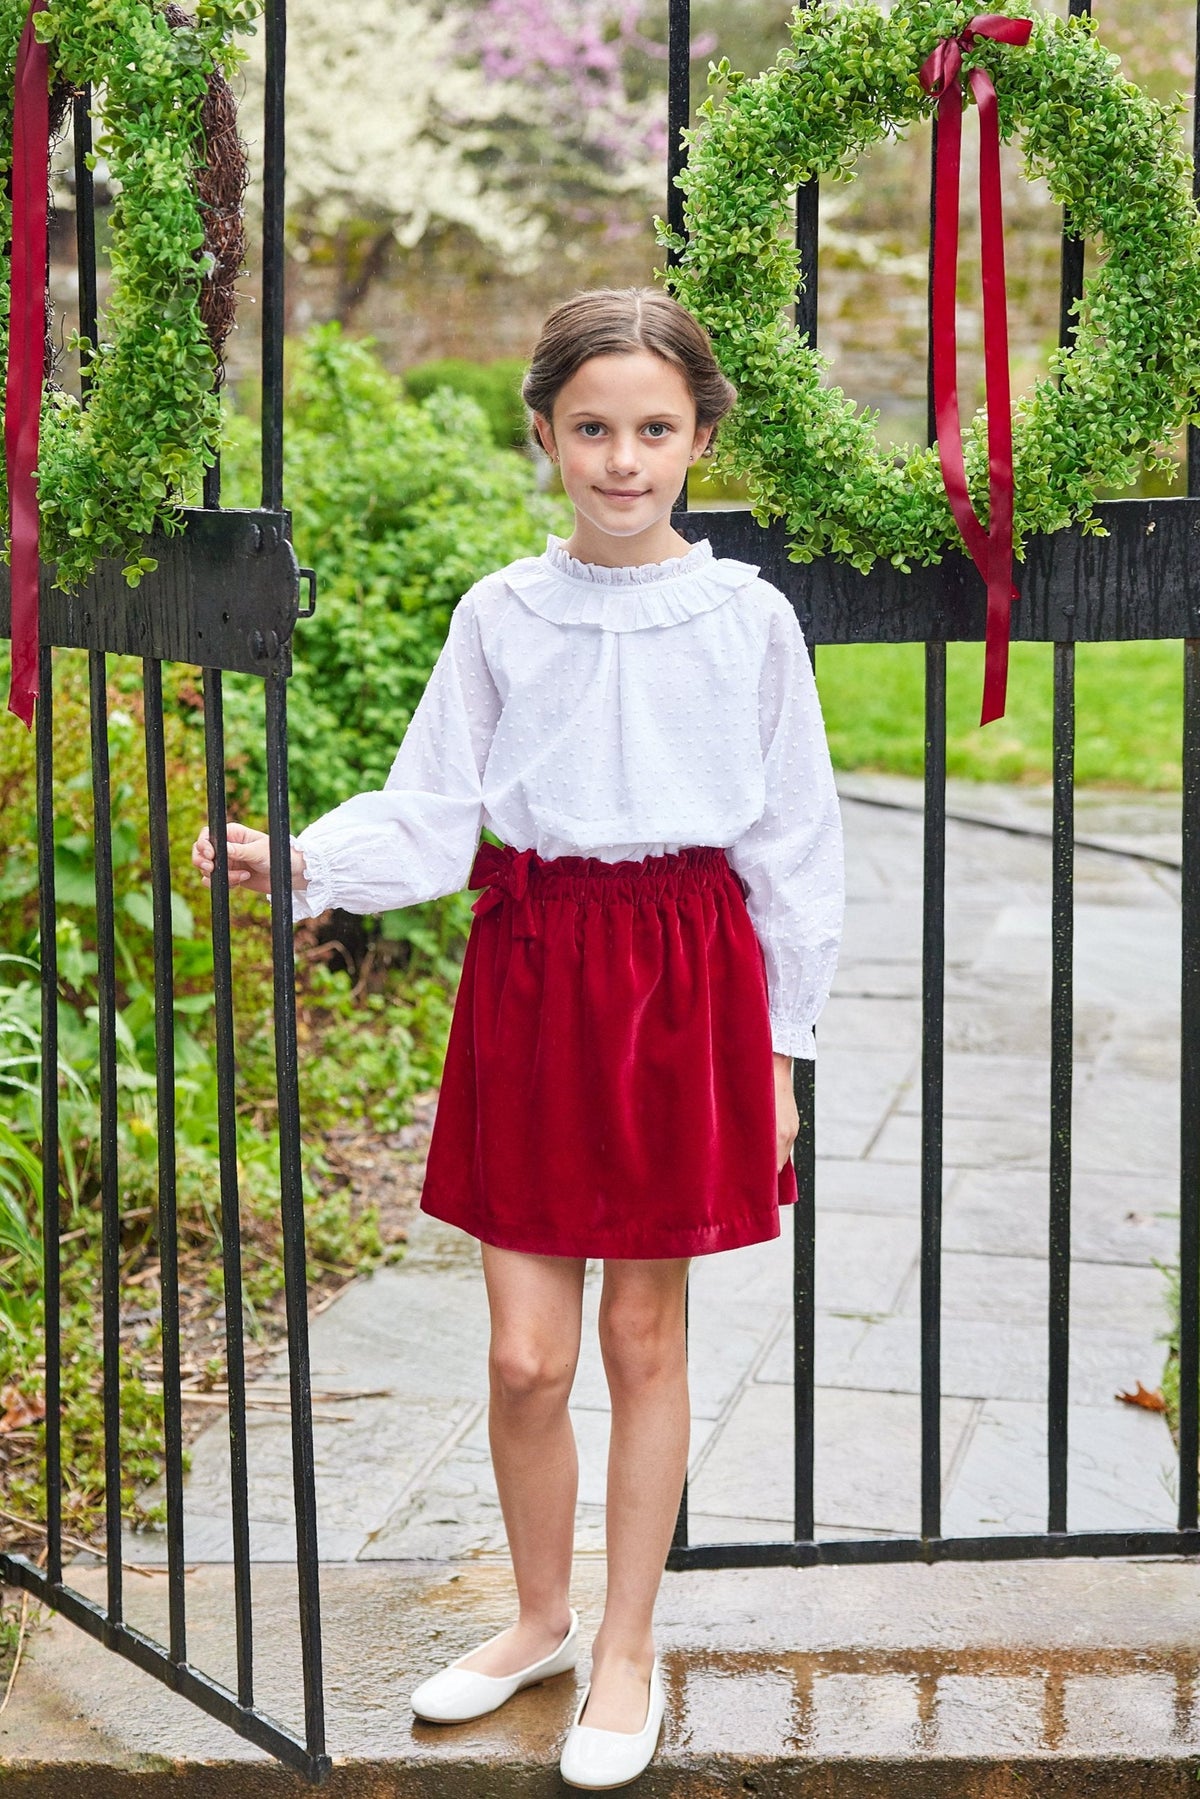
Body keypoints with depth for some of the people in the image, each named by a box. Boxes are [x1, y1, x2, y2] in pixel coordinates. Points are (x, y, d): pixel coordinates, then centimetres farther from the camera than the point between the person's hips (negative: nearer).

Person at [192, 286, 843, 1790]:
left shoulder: (747, 620, -2)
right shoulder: (500, 617, 2)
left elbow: (791, 842, 3)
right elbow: (430, 814, 0)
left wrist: (779, 1039, 2)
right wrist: (303, 861, -18)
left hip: (688, 976, -1)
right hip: (531, 973, 1)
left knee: (643, 1335, 8)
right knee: (524, 1353, 3)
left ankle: (627, 1653, 26)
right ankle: (540, 1618, 30)